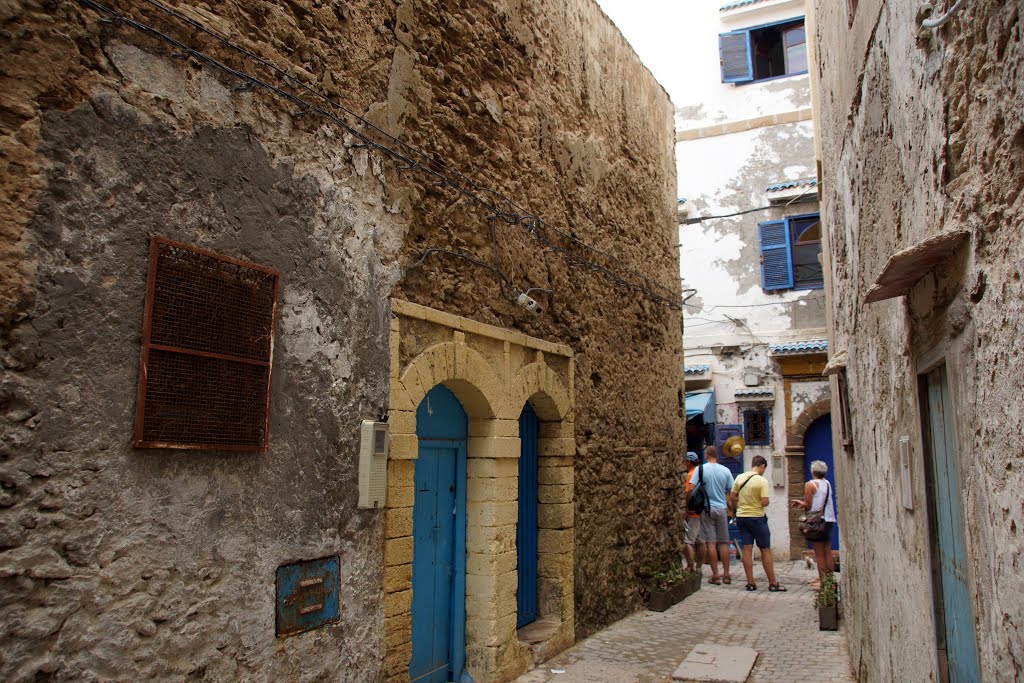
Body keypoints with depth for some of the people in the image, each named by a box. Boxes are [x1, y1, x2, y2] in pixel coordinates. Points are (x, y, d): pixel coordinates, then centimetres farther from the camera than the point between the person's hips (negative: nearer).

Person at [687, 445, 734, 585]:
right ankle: (726, 575, 13)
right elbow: (731, 491, 5)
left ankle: (715, 576, 3)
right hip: (722, 508, 2)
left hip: (707, 509, -2)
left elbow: (691, 489, -12)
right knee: (723, 542, 10)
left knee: (710, 543, 1)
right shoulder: (725, 470, 1)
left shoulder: (700, 469, -7)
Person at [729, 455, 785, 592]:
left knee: (747, 549, 6)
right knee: (766, 550, 5)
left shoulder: (740, 477, 2)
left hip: (741, 516, 5)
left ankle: (750, 583, 7)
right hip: (757, 517, -4)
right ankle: (773, 584, 10)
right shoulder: (762, 481, -13)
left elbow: (732, 497, 6)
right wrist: (767, 502, 3)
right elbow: (764, 502, -19)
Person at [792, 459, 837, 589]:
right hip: (829, 520, 7)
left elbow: (808, 505, -13)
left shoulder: (810, 485, -11)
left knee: (819, 553, -1)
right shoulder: (827, 484, 11)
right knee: (827, 552, 13)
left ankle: (823, 581, 0)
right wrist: (802, 503, 19)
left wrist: (800, 505, 8)